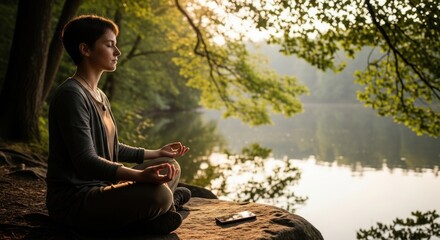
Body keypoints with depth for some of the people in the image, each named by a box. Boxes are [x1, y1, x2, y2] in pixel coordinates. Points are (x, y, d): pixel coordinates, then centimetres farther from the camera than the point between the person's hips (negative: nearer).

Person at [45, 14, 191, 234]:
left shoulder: (100, 96, 14)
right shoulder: (71, 95, -17)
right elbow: (86, 161, -26)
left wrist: (157, 153, 23)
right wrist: (140, 176, -39)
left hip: (99, 188, 10)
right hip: (73, 200, -10)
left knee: (171, 167, 12)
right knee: (159, 194, -31)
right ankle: (168, 201, 0)